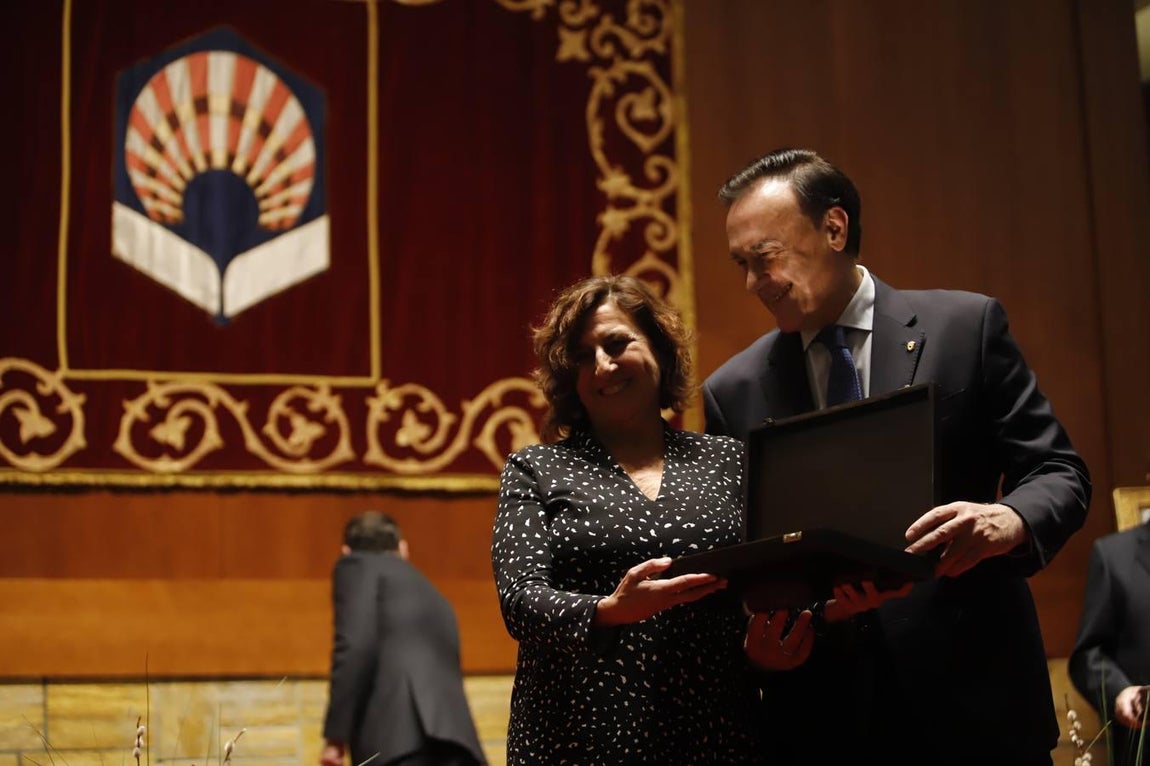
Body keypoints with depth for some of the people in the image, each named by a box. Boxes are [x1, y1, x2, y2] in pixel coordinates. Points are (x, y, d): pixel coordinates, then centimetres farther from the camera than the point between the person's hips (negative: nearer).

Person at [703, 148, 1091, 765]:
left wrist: (1012, 520, -21)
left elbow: (1057, 473, 1)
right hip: (820, 714, 2)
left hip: (969, 695, -1)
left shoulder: (965, 326, 1)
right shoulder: (732, 391, 7)